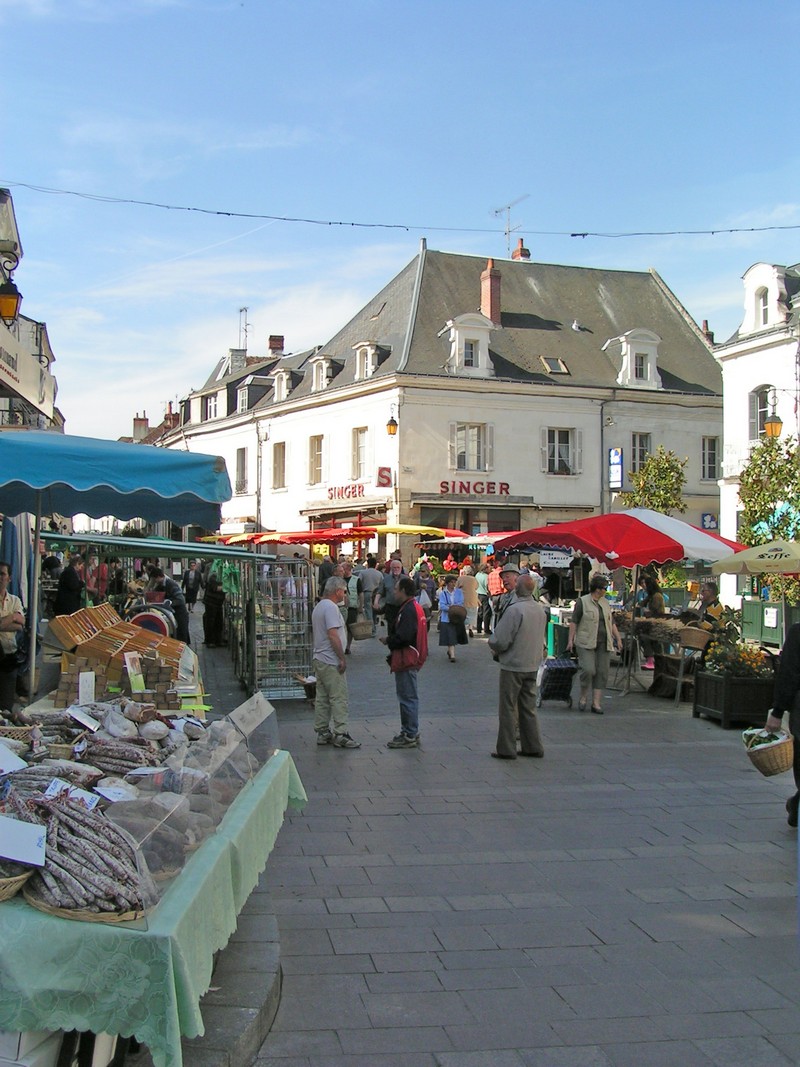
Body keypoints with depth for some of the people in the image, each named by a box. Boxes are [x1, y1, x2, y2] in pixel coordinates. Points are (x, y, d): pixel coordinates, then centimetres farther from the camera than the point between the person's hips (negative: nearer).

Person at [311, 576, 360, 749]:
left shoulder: (319, 607, 17)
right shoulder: (331, 607, -16)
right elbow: (333, 634, -23)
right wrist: (342, 658, -19)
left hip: (319, 659, 10)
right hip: (331, 662, -10)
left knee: (322, 698, 12)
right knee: (339, 699, -7)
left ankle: (322, 733, 16)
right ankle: (340, 735, -6)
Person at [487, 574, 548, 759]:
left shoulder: (515, 610, -20)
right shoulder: (540, 609, 4)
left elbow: (500, 640, -19)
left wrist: (494, 647, 2)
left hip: (513, 666, -7)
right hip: (532, 665, 7)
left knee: (508, 708, 2)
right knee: (528, 707, 16)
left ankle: (506, 749, 7)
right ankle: (533, 746, 20)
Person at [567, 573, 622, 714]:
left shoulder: (605, 603, 15)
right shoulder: (582, 602, -3)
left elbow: (611, 622, 20)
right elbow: (574, 621, -2)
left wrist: (618, 638, 14)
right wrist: (571, 639, -7)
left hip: (604, 644, 6)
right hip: (586, 643, -6)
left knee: (602, 673, 1)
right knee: (588, 670, -16)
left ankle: (596, 703, 5)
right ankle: (583, 698, 5)